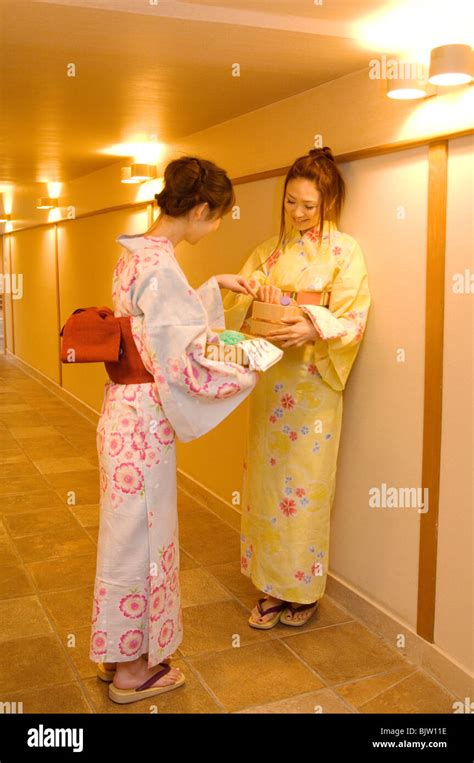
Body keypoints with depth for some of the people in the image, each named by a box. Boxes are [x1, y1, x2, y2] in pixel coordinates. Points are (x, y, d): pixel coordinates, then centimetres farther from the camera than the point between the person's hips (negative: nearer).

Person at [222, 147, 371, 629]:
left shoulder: (344, 251, -3)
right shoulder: (269, 250, 12)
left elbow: (354, 319, -9)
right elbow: (236, 306, 9)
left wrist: (315, 328, -28)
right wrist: (255, 288, -13)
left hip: (312, 385, -5)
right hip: (269, 381, 5)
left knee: (304, 486, 2)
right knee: (266, 481, 9)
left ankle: (304, 590, 20)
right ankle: (273, 587, 23)